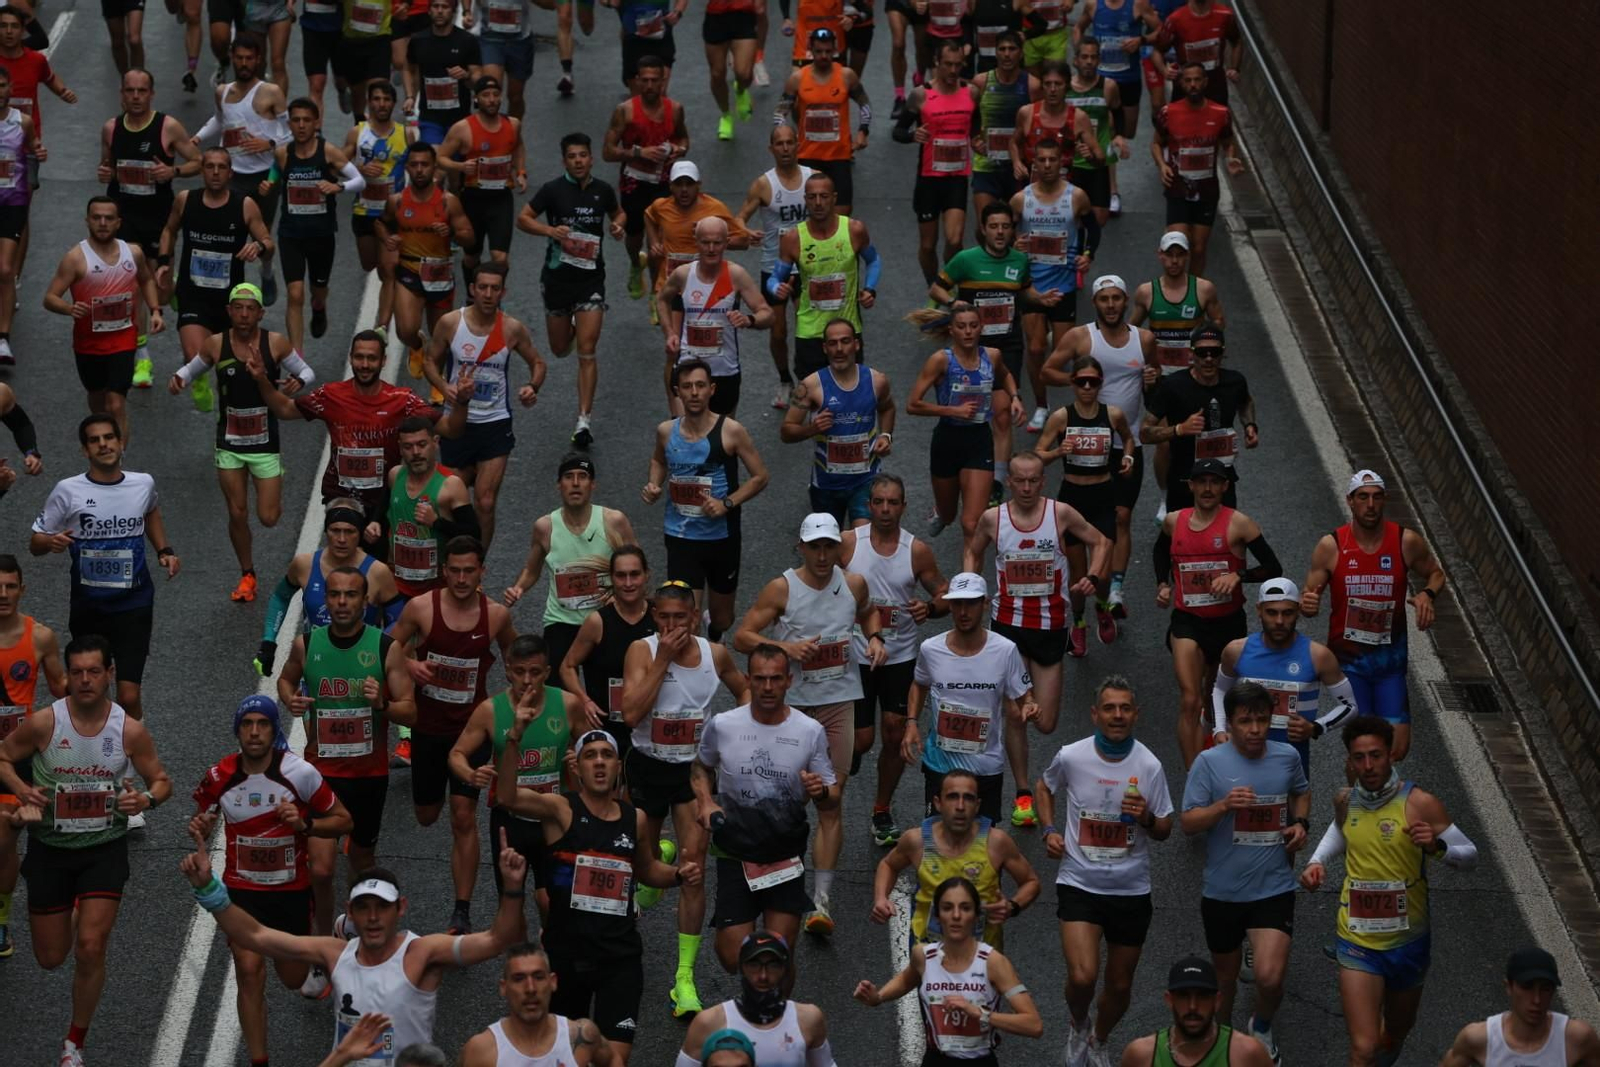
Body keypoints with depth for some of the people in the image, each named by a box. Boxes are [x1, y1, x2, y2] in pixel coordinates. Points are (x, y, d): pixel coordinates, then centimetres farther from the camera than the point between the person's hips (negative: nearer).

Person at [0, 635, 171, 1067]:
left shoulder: (130, 731, -11)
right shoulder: (43, 723, -14)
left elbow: (162, 781, 1)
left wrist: (146, 799, -22)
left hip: (105, 849, -1)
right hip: (49, 848, 1)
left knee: (90, 949, -12)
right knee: (50, 958, 9)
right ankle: (70, 914, 48)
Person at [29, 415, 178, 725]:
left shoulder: (143, 484, -1)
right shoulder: (68, 490, -9)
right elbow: (35, 542, -2)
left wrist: (163, 551, 10)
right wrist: (52, 541, -24)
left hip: (134, 605, 0)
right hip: (88, 604, 0)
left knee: (129, 696, -11)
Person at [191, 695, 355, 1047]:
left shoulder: (299, 773, -16)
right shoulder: (219, 776, -9)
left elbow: (343, 821, -7)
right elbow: (204, 817, 10)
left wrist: (304, 824, -25)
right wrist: (199, 828, -15)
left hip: (292, 889, 0)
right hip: (241, 889, 0)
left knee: (294, 978, 14)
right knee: (249, 972, -15)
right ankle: (258, 1060, -4)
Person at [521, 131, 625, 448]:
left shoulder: (603, 191, 1)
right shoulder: (552, 190, -7)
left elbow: (618, 214, 20)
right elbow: (523, 218, -4)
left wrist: (618, 226, -3)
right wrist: (550, 230, -21)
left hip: (591, 278, 0)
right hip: (557, 276, 0)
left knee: (587, 353, -9)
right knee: (561, 350, 13)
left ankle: (584, 421, -9)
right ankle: (571, 328, 52)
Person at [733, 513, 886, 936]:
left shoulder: (854, 584, 2)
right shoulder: (781, 589, -9)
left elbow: (869, 612, 25)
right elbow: (742, 636, -8)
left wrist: (875, 638, 4)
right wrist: (786, 647, -22)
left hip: (839, 700, 2)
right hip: (790, 702, -1)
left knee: (830, 799, -4)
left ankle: (823, 900, -5)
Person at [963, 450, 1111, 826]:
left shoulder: (1061, 514, -7)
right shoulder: (993, 519, -4)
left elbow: (1100, 542, 7)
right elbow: (972, 552, 16)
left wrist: (1093, 576, -10)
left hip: (1051, 625, 0)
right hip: (1008, 624, 0)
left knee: (1046, 724, 1)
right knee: (1015, 717, -2)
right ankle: (1022, 795, 12)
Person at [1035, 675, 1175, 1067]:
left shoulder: (1148, 765, -8)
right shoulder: (1071, 756, -8)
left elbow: (1164, 831, 0)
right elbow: (1044, 788, 15)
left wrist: (1146, 818, -22)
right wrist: (1050, 829, -1)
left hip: (1132, 889, 2)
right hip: (1079, 884, -1)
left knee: (1120, 985, 13)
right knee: (1082, 976, -19)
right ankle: (1078, 1027, 15)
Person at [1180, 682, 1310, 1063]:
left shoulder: (1287, 757, -3)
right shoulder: (1209, 762, -12)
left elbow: (1301, 792, 20)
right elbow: (1188, 823, -12)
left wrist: (1300, 823, 1)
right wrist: (1223, 806, -29)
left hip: (1273, 888, 0)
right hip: (1222, 891, 0)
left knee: (1269, 977, -16)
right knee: (1225, 975, 18)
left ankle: (1261, 1028, 17)